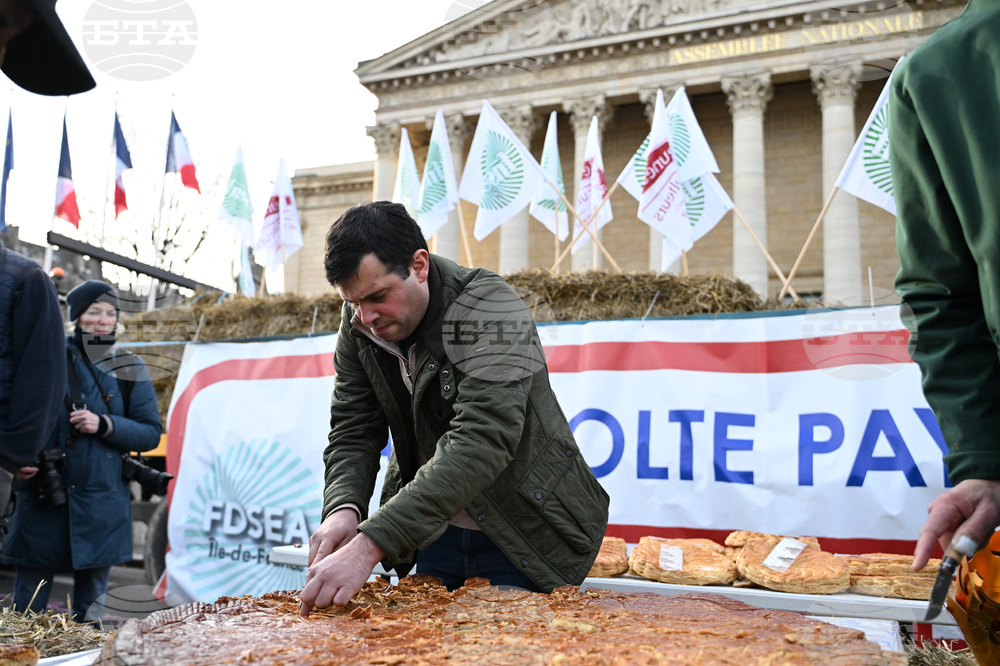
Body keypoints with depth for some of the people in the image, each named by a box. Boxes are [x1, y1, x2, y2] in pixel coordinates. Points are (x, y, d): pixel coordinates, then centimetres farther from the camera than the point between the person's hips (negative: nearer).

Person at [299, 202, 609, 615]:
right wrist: (343, 508, -26)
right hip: (436, 532, 6)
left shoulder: (488, 307, -26)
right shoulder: (359, 327, -5)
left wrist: (370, 544, -45)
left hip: (525, 538, -5)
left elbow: (481, 442, -37)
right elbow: (352, 432, -3)